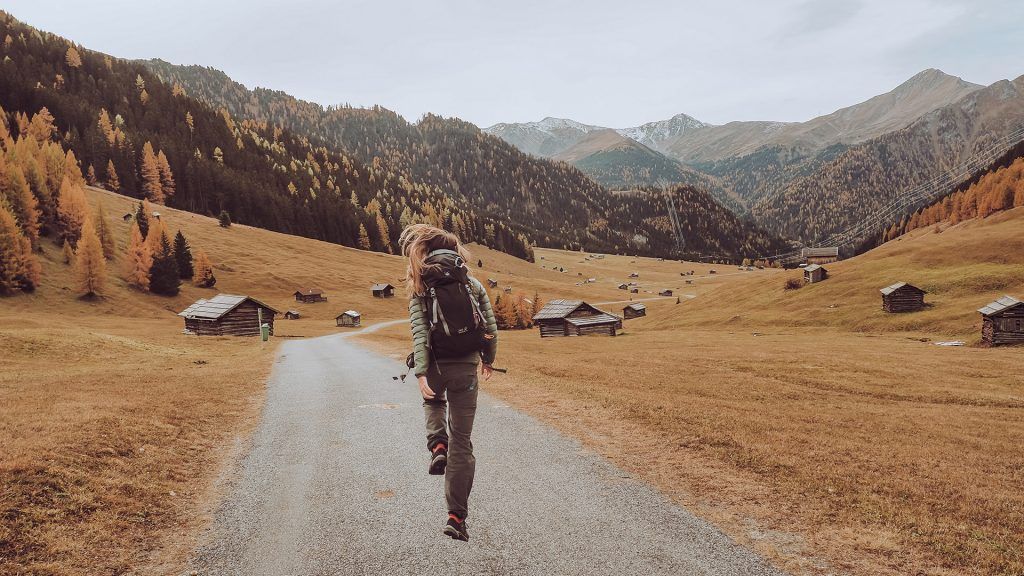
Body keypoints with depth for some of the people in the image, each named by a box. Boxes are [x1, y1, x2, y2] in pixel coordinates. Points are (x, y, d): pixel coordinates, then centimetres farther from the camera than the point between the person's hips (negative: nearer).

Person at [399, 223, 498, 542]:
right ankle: (456, 516, 7)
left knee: (433, 400, 37)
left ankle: (437, 446, 10)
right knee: (462, 440, 9)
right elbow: (491, 327, 3)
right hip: (466, 366, 1)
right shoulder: (472, 282, 3)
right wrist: (488, 359, 18)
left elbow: (420, 333, -14)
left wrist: (421, 374, -19)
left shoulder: (420, 290, -3)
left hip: (436, 366, -1)